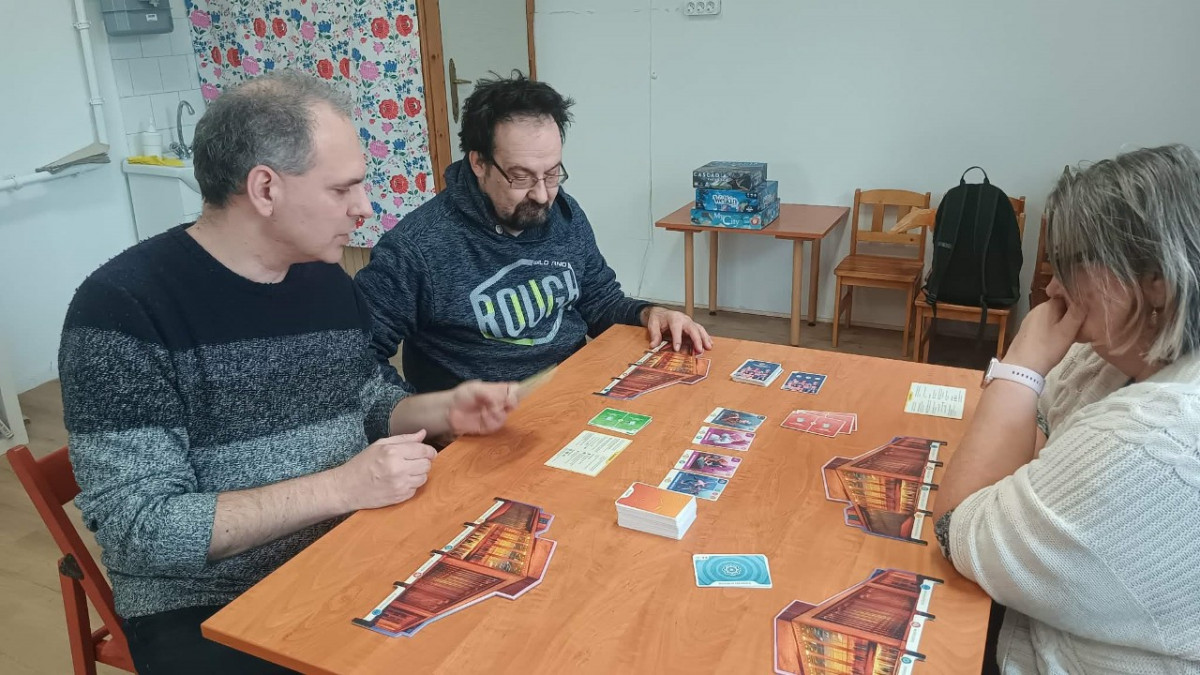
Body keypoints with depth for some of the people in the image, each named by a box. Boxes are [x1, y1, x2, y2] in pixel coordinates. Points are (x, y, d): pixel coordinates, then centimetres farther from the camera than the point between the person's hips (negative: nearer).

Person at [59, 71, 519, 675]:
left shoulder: (330, 282, 3)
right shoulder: (125, 307, -17)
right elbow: (138, 527, -21)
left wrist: (443, 410, -4)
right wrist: (341, 488, -26)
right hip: (203, 608, -6)